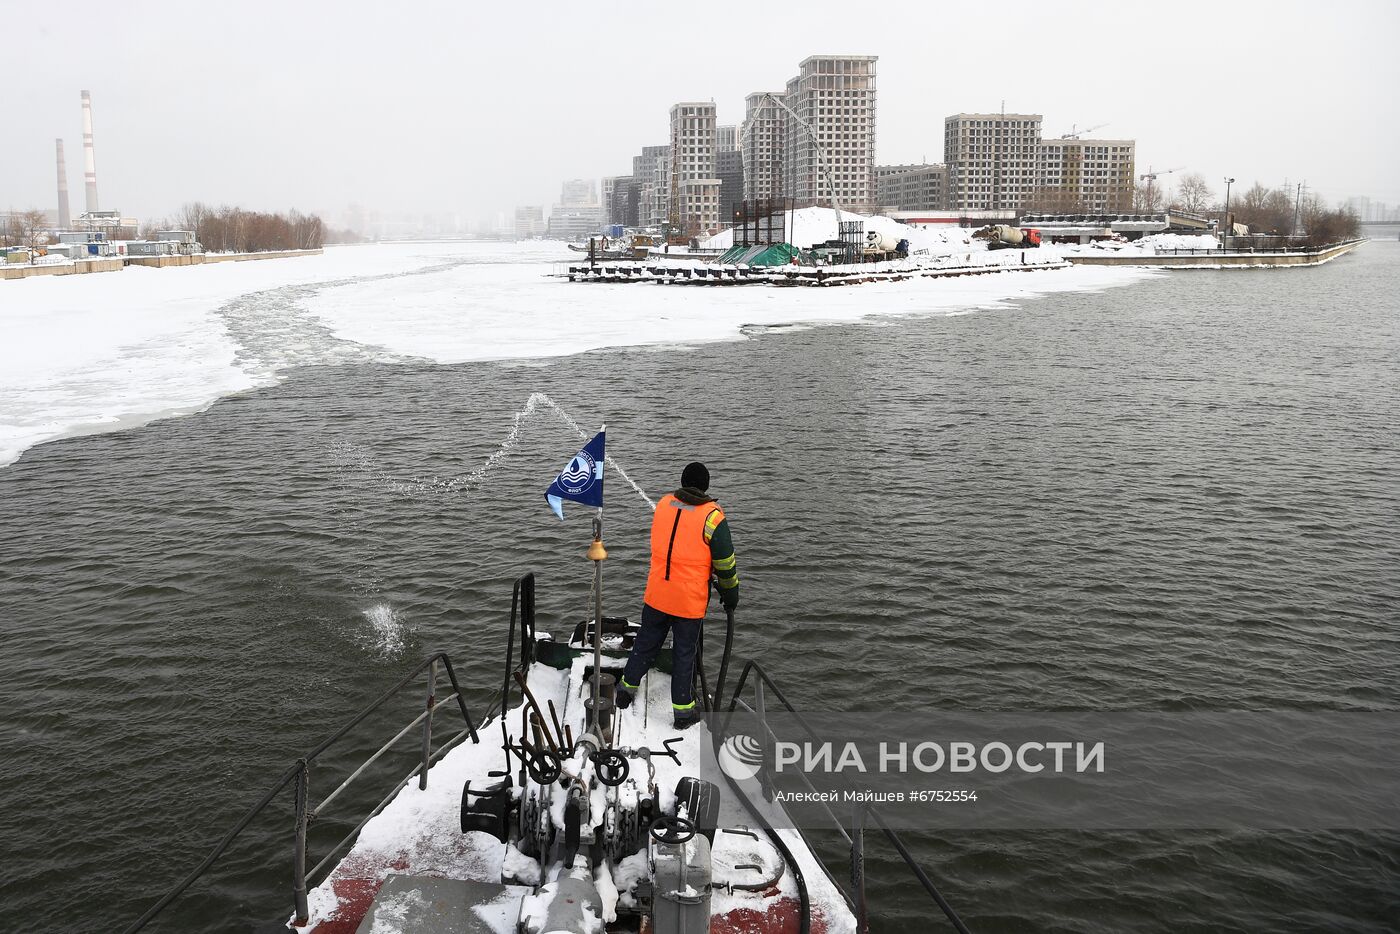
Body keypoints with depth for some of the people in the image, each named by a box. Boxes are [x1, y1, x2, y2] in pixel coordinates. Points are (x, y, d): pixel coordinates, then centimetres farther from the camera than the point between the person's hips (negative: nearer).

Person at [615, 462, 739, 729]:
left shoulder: (663, 504, -1)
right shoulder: (713, 517, -16)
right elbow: (725, 563, -9)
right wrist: (730, 594, 7)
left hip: (656, 594, 4)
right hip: (690, 601, -4)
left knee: (646, 642, 22)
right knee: (684, 653, 9)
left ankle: (627, 687, 34)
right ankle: (682, 710, 19)